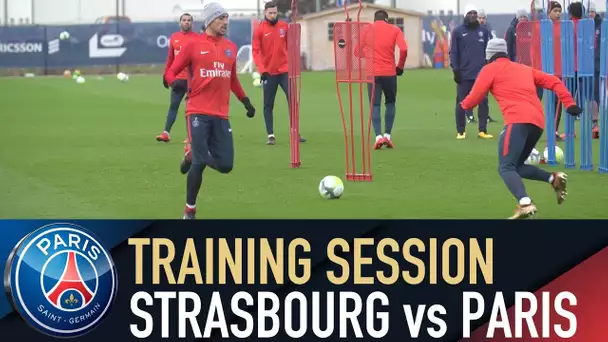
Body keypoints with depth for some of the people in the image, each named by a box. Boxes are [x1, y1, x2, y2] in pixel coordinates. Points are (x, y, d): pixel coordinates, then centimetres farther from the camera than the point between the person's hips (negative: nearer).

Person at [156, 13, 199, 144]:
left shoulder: (197, 38, -1)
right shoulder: (174, 37, 10)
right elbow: (170, 58, 14)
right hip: (178, 78, 3)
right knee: (173, 105, 2)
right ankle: (166, 133, -1)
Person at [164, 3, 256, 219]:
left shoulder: (230, 48, 12)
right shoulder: (193, 46, -2)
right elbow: (171, 73, -1)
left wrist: (245, 101, 20)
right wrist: (175, 82, -23)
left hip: (221, 115, 5)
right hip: (198, 113, -5)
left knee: (225, 166, 0)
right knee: (200, 163, -13)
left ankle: (192, 156, 31)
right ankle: (190, 211, 3)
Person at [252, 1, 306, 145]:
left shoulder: (284, 26, 4)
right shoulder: (259, 30, -5)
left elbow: (289, 45, 13)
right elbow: (256, 51, -9)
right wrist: (262, 69, -20)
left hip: (285, 71, 2)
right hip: (269, 73, -2)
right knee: (268, 105, 3)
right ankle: (270, 135, 8)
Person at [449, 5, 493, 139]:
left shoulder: (483, 31, 10)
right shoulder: (458, 31, 2)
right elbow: (453, 52, 0)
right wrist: (455, 70, -7)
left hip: (482, 73, 2)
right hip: (464, 74, -2)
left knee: (483, 102, 1)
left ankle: (482, 130, 7)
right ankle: (460, 131, 8)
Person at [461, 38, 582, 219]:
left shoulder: (490, 69, 13)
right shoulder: (525, 69, 31)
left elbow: (474, 98, 10)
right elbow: (554, 82, 24)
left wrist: (463, 104, 31)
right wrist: (569, 103, 17)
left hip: (518, 121, -7)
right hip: (538, 122, 7)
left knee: (506, 168, -12)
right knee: (516, 166, 20)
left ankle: (525, 204, -37)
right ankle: (553, 178, -3)